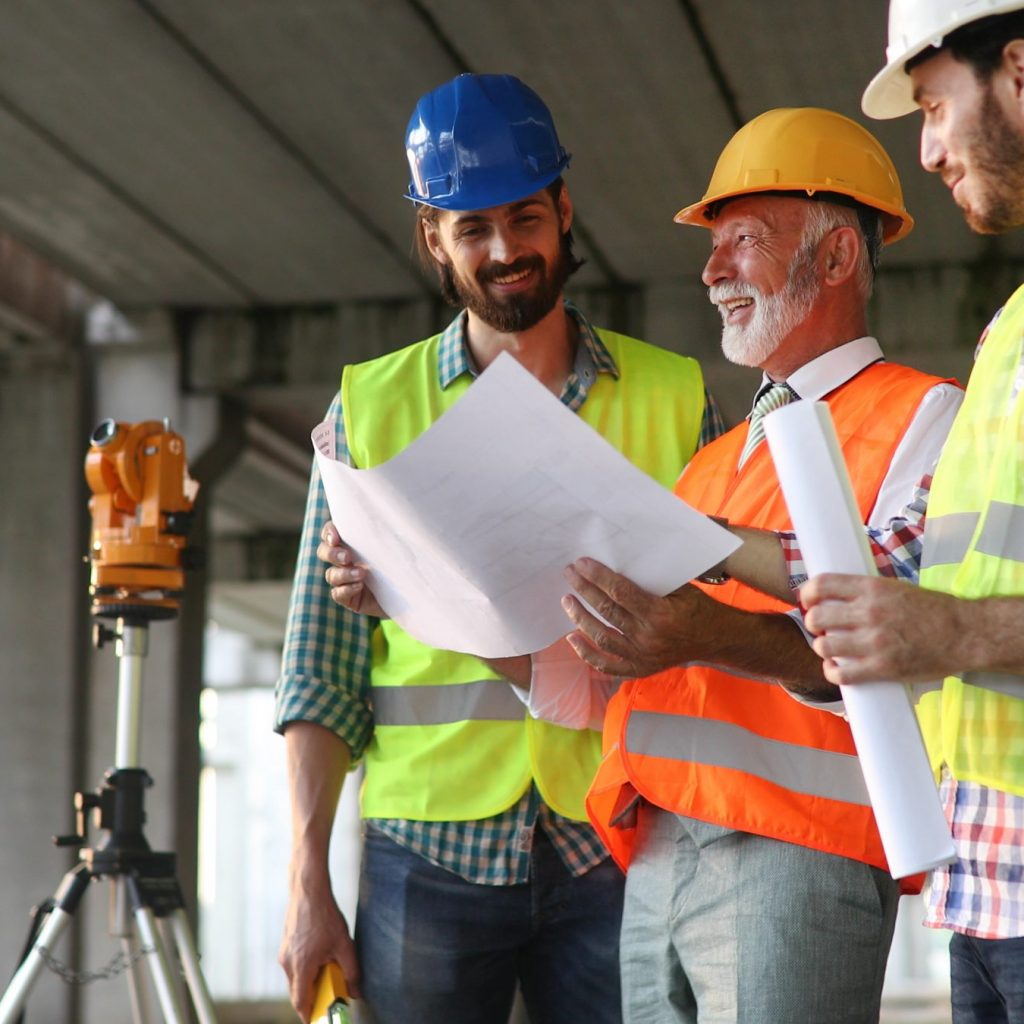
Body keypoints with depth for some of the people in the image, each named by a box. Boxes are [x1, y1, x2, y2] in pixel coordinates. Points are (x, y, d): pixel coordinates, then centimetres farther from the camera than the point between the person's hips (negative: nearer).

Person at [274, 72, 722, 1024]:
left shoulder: (672, 396, 7)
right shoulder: (370, 406, 7)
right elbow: (320, 670, 5)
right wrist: (308, 886, -1)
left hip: (615, 842, 0)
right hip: (430, 846, 0)